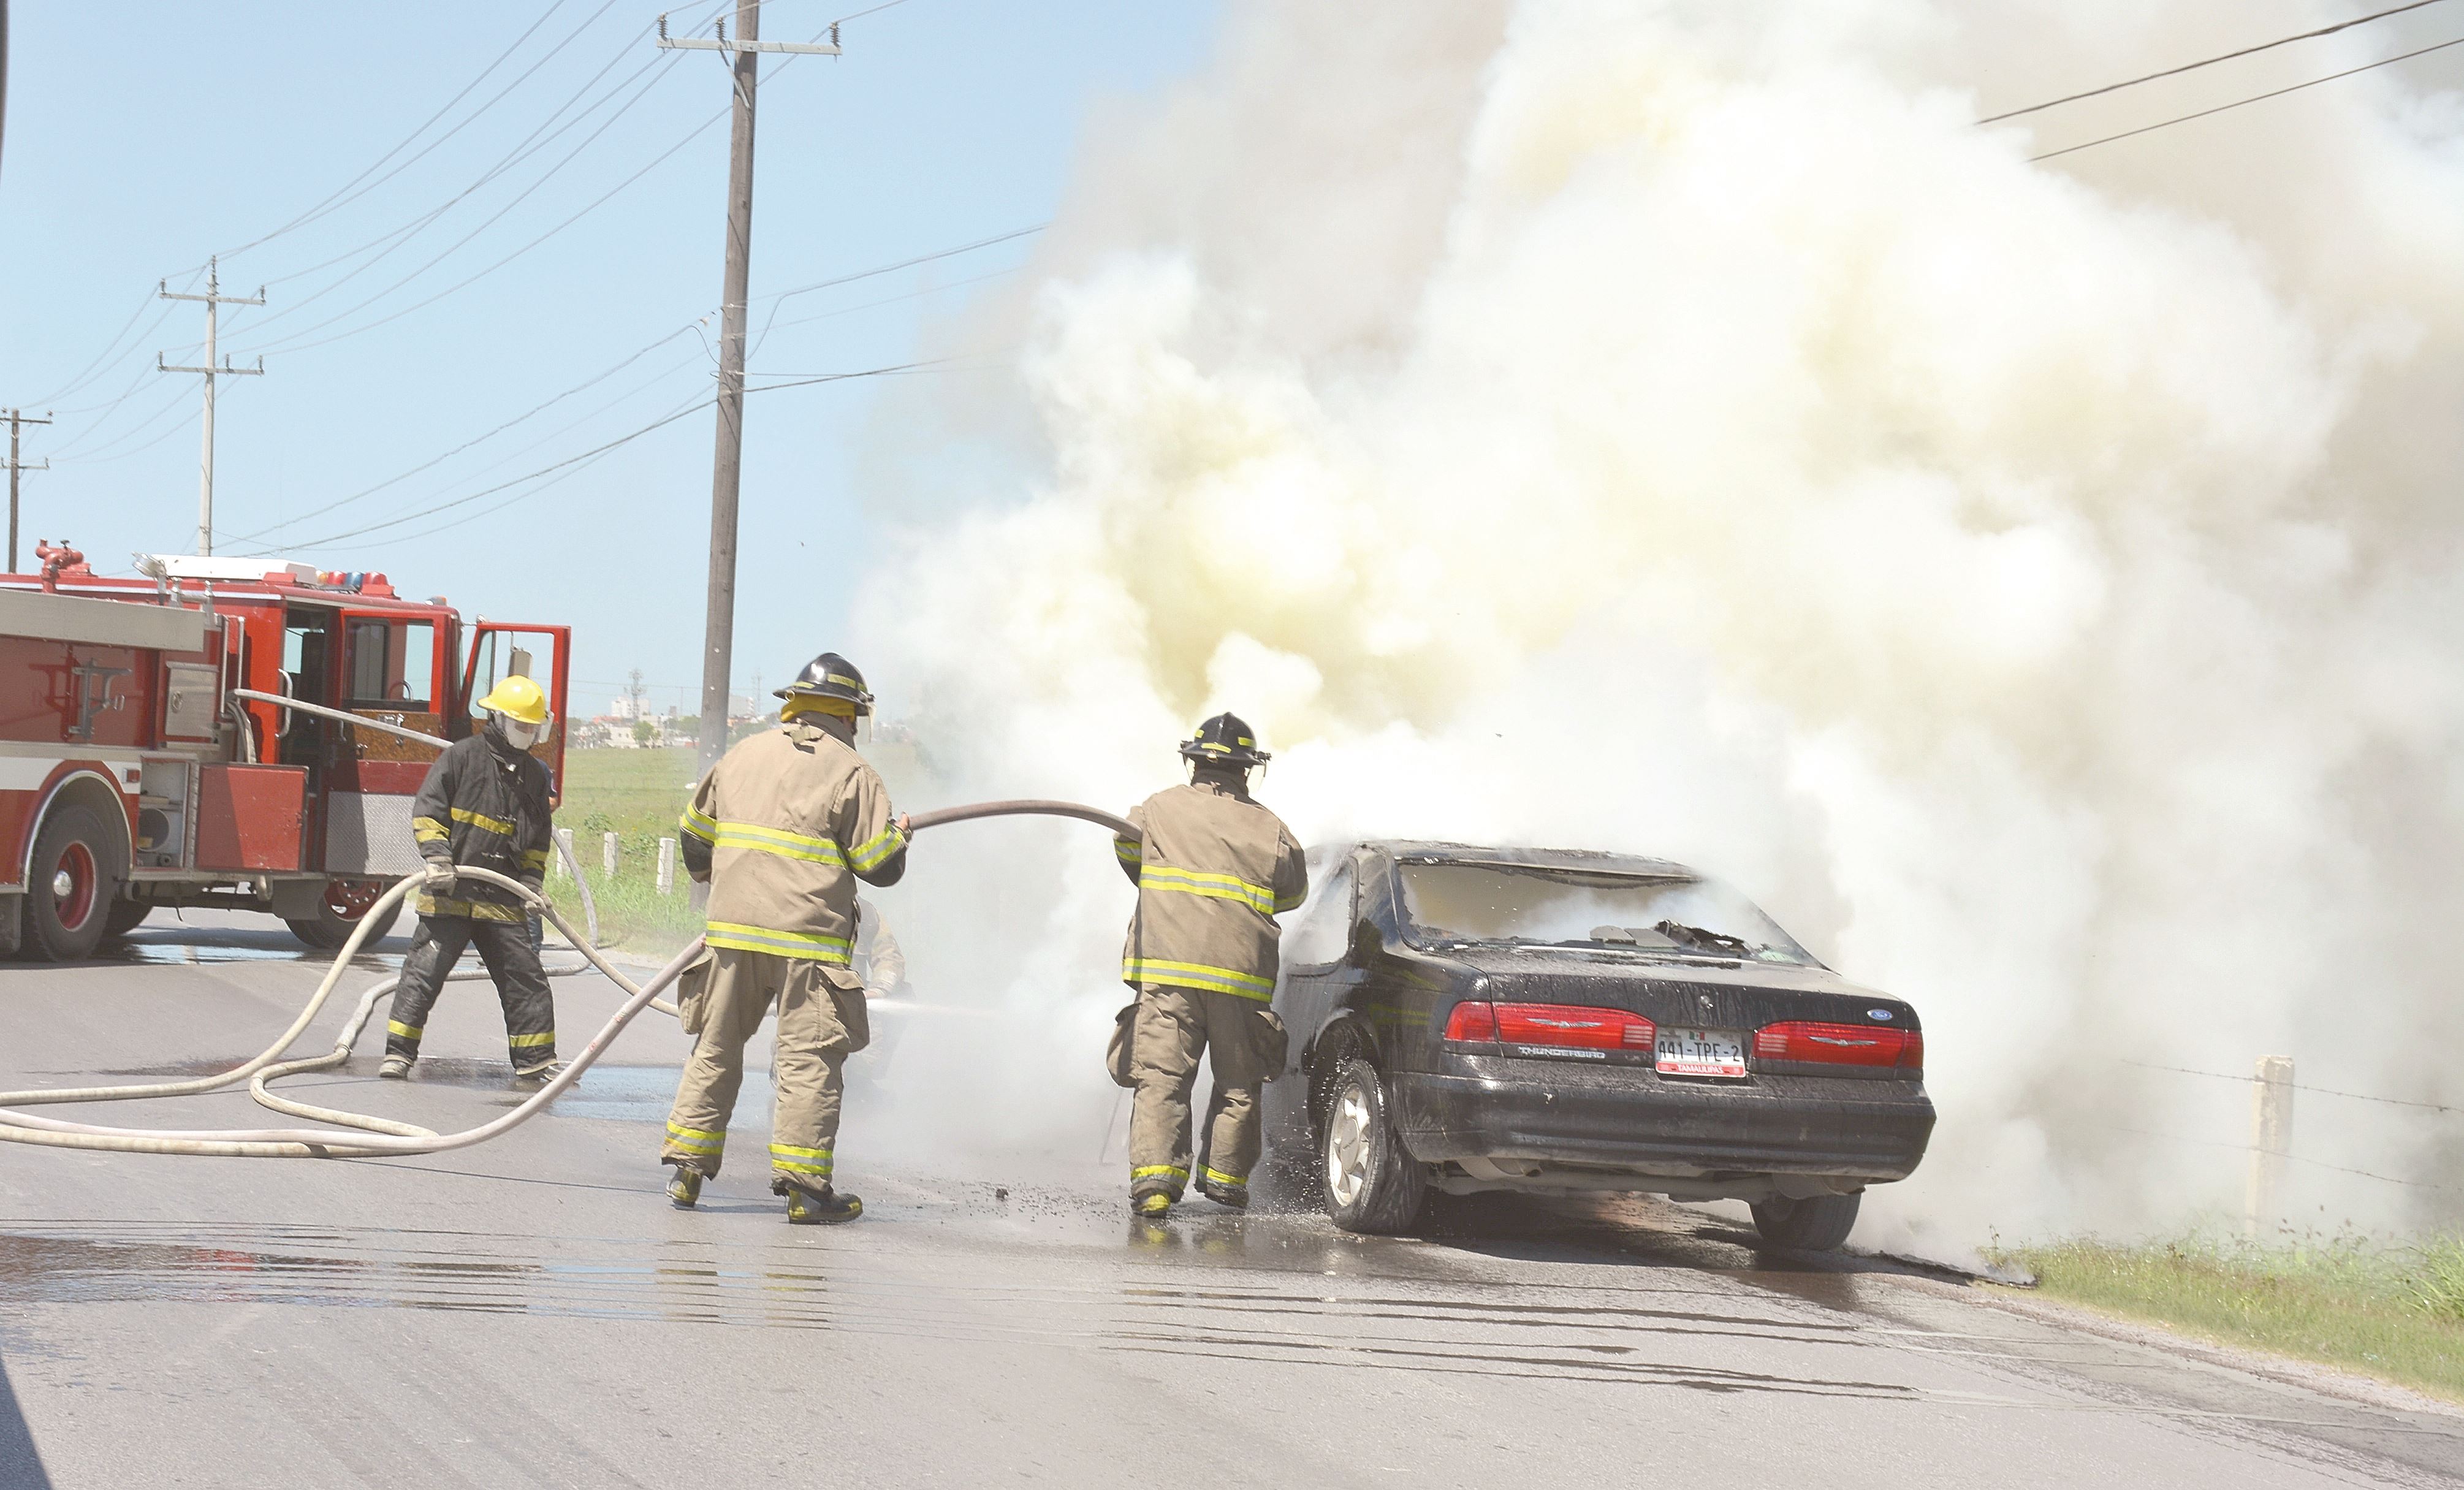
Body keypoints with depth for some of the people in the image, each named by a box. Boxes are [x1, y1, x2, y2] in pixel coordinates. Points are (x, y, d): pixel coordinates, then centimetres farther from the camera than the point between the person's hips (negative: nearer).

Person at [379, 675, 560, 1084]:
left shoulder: (533, 774, 15)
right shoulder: (462, 756, -3)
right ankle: (398, 1053, -2)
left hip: (502, 898, 5)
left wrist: (531, 883, 10)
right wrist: (438, 858, -17)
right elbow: (426, 810, -6)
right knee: (425, 970, -6)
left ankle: (536, 1060, 14)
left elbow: (537, 840, 22)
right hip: (450, 893, -5)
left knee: (525, 977, 5)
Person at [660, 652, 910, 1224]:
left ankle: (686, 1169, 15)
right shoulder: (851, 771, -3)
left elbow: (693, 834, 19)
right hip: (808, 938, -4)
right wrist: (897, 833, 17)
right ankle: (804, 1186, -5)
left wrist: (714, 879, 39)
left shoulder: (743, 754, 11)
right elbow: (881, 866, -5)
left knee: (717, 1047, 14)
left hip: (732, 929, 5)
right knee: (809, 1058, -1)